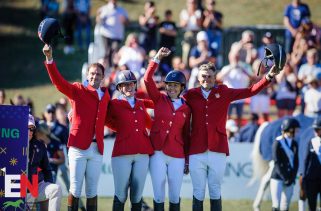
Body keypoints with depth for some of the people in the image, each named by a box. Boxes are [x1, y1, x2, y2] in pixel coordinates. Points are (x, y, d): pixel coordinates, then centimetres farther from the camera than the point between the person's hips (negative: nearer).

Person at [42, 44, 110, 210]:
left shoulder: (105, 96, 15)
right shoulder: (77, 90, 2)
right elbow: (59, 82, -12)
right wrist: (49, 59, -25)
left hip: (97, 149, 3)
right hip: (78, 147, -3)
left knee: (92, 191, 5)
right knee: (75, 189, -3)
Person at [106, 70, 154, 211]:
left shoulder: (141, 104, 16)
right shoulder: (114, 104, 4)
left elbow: (149, 124, 27)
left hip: (143, 153, 4)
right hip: (122, 154, -4)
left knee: (137, 194, 4)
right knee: (121, 194, -4)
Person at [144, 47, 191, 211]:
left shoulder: (186, 109, 9)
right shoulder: (159, 99, 7)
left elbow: (186, 135, 12)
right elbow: (148, 79, -5)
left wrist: (187, 161, 10)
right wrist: (157, 59, -12)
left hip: (177, 156, 1)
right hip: (158, 154, -1)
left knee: (175, 195, 3)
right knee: (158, 195, -1)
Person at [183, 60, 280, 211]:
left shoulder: (223, 92, 7)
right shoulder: (191, 95, 5)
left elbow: (250, 91, 2)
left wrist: (268, 78, -10)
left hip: (218, 151, 0)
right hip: (196, 153, 0)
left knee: (215, 192, 5)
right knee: (198, 192, 4)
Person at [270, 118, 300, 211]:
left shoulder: (294, 143, 9)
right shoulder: (278, 143, -8)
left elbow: (296, 162, 9)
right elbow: (277, 163, -11)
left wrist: (292, 178, -2)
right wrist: (285, 178, -13)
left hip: (290, 179, 5)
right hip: (277, 178, -5)